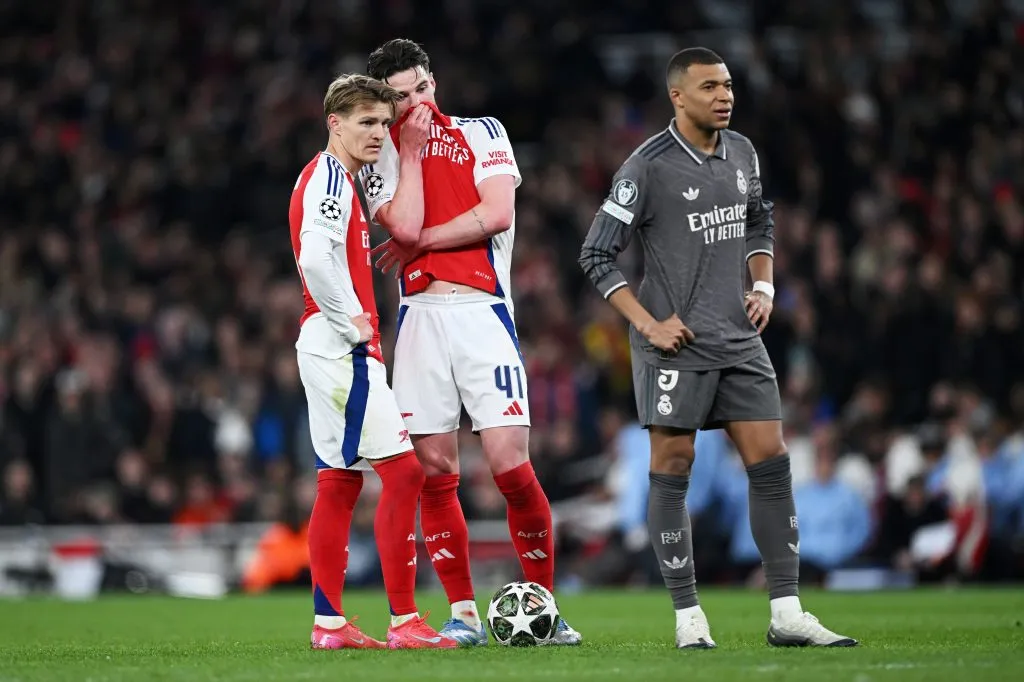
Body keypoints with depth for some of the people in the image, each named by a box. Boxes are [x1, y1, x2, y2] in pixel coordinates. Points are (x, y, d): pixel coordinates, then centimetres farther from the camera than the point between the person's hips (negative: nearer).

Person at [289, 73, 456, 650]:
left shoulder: (339, 180, 19)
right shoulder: (328, 175, -13)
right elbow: (316, 258, -25)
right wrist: (354, 323, -18)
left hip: (337, 349, 11)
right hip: (342, 347, -11)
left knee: (340, 482, 10)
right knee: (403, 470, -12)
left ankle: (329, 623, 12)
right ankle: (405, 622, -13)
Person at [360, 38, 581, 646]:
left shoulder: (483, 134, 10)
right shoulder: (383, 157, 12)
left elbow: (497, 214, -5)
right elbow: (406, 226, -7)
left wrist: (418, 242, -2)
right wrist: (412, 147, -2)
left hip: (483, 312, -2)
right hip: (421, 317, 2)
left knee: (512, 466, -10)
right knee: (436, 473, -1)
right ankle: (463, 613, 7)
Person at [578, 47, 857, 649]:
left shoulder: (742, 153, 8)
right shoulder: (648, 167, -11)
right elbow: (597, 255, -8)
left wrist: (765, 286, 10)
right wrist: (648, 324, -13)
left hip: (740, 339, 6)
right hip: (677, 344, -6)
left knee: (772, 463, 0)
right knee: (672, 469, -3)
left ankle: (788, 616, 4)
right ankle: (689, 618, 4)